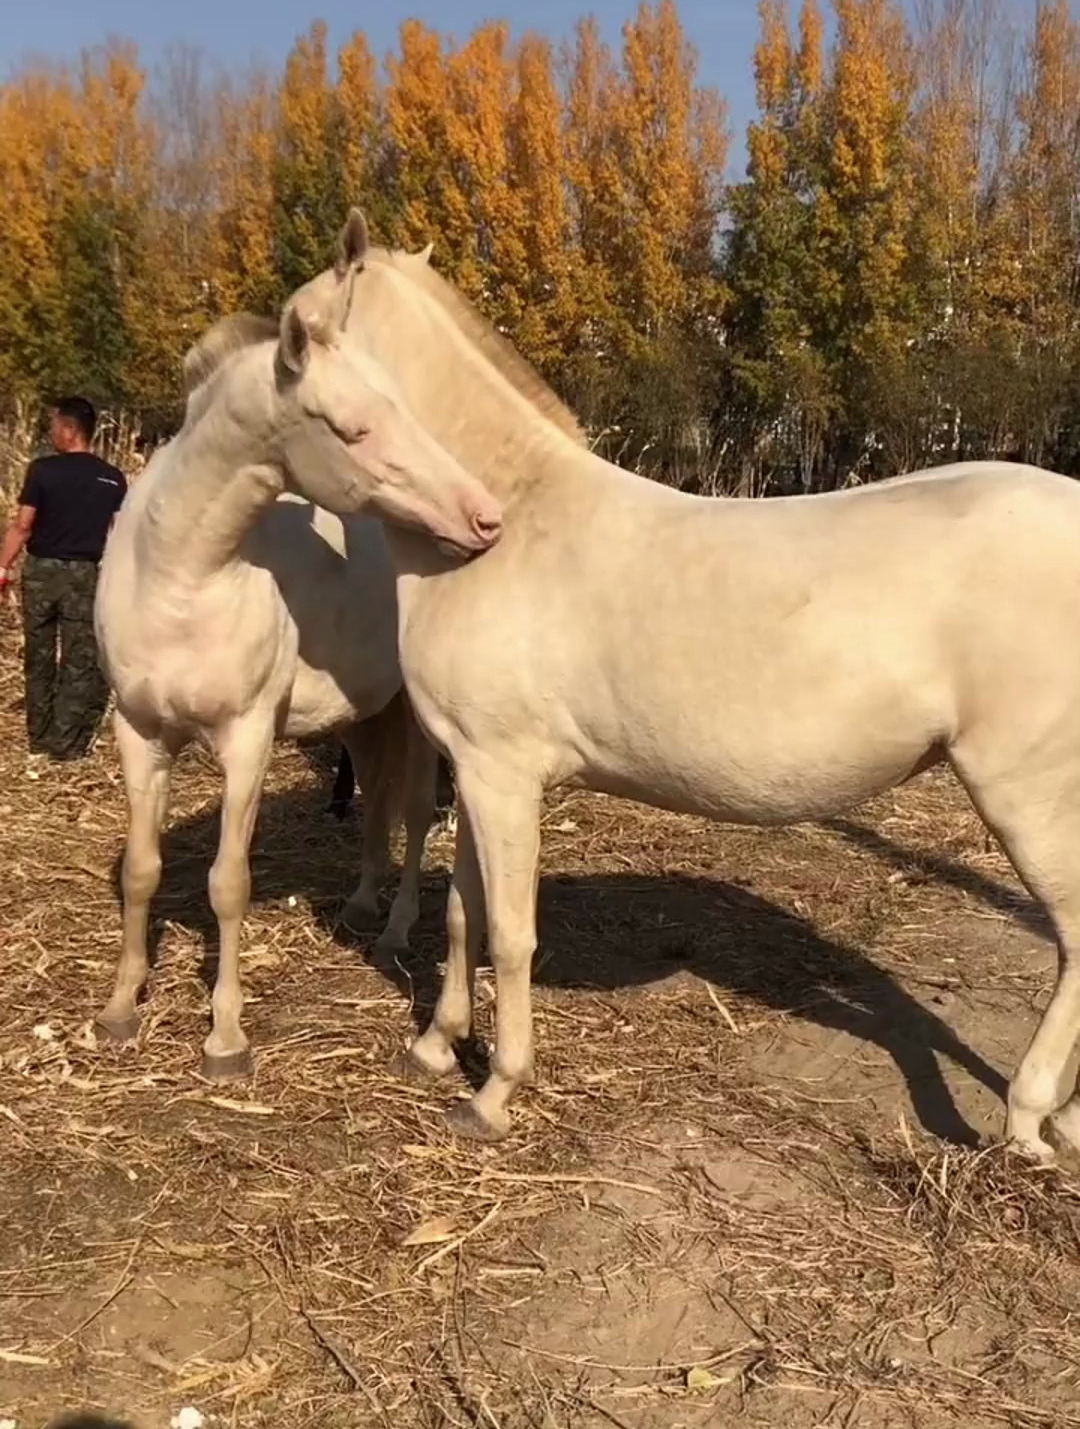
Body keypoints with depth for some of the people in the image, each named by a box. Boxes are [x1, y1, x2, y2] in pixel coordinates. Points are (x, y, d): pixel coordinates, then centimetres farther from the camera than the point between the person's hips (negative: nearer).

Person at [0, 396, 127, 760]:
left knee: (39, 658, 14)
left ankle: (39, 739, 23)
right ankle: (67, 743, 4)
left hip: (41, 570, 0)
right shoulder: (112, 479, -1)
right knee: (80, 662, 5)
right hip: (84, 574, 0)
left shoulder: (42, 470, -7)